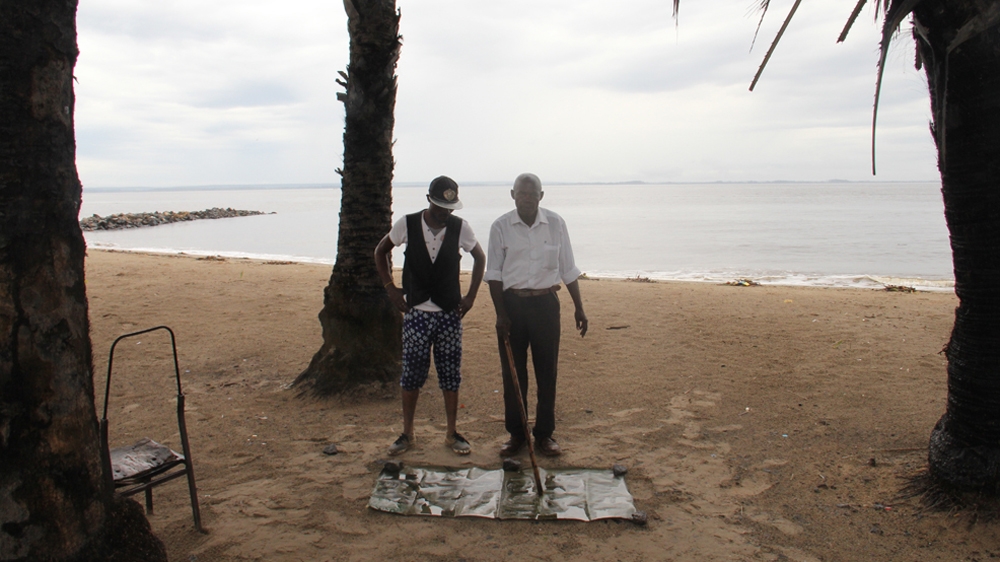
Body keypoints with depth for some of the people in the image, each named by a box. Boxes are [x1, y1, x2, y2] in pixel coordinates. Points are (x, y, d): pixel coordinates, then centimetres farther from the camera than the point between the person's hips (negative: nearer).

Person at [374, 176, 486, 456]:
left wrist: (471, 295, 5)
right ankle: (407, 433, 18)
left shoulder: (460, 227, -3)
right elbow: (381, 251, 10)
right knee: (412, 373, 3)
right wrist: (390, 287, 3)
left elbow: (480, 257, 11)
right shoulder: (407, 224, -4)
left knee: (451, 374, 6)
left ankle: (452, 433, 19)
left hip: (450, 313, 1)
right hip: (416, 312, 0)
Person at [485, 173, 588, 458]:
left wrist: (579, 307, 6)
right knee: (513, 372, 7)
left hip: (545, 303, 1)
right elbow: (494, 273, 0)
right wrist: (501, 313, -7)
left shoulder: (556, 223, 0)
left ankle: (544, 434, 20)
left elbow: (568, 269, 6)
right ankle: (515, 434, 20)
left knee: (547, 371, 6)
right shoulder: (501, 227, -3)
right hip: (512, 302, 0)